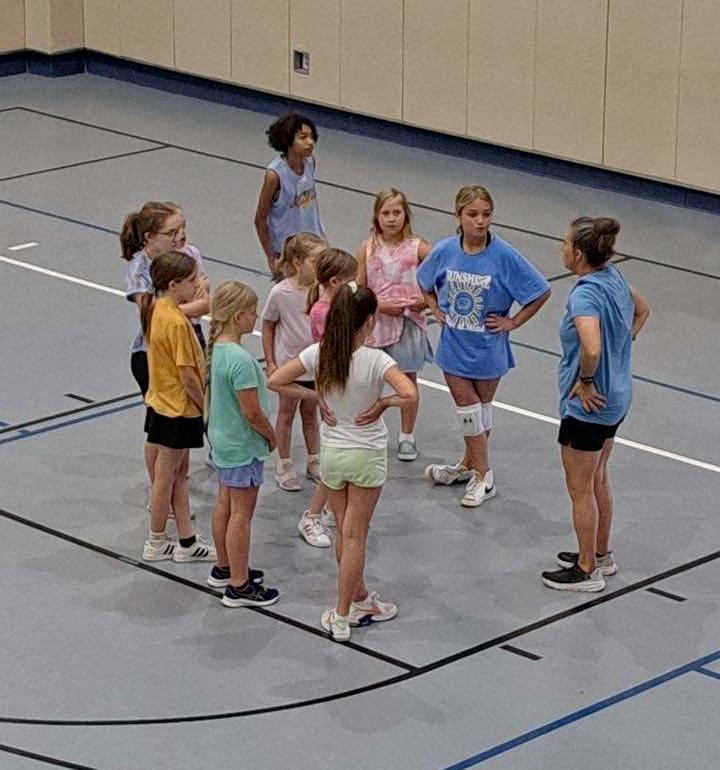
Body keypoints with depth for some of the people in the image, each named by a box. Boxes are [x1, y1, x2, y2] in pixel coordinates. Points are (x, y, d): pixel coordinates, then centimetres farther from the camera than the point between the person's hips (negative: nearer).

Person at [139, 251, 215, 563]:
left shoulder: (156, 309, 0)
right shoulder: (177, 323, -26)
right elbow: (188, 375, -23)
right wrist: (207, 406, -12)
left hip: (161, 403, 9)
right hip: (178, 409, -9)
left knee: (179, 473, 15)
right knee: (166, 477, 6)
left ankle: (187, 542, 22)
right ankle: (156, 544, 20)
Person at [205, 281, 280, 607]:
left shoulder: (216, 348, 0)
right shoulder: (241, 360, -28)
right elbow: (253, 412, -25)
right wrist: (272, 436, -6)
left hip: (222, 439, 9)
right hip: (243, 446, -9)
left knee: (225, 503, 21)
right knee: (242, 512, 0)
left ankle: (224, 568, 35)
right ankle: (239, 586, 7)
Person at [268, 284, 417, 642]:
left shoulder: (318, 354, -11)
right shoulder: (375, 360, -21)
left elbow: (275, 381, -10)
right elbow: (409, 394, -33)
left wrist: (315, 396, -4)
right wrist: (382, 403, -15)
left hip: (331, 452, 3)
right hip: (366, 455, -3)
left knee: (344, 531, 18)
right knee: (354, 535, 5)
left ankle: (360, 599, 32)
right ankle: (342, 616, 8)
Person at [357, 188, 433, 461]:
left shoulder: (416, 247, -7)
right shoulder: (368, 248, -3)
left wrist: (427, 300, -15)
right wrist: (381, 306, -15)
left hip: (409, 322, -1)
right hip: (376, 322, 1)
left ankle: (407, 436, 23)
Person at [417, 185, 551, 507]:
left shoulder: (504, 256, -21)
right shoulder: (444, 251, -10)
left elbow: (542, 292, -12)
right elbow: (424, 282, 13)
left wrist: (513, 322, -10)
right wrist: (436, 309, 4)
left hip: (487, 346, -2)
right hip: (454, 344, 2)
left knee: (481, 406, 13)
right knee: (466, 406, 8)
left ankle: (481, 476, 28)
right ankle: (472, 466, 26)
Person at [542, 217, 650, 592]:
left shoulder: (585, 294, -27)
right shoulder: (613, 276, 0)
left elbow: (592, 348, -42)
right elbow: (642, 311, 20)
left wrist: (585, 381, -24)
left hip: (589, 405, -9)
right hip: (615, 399, 9)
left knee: (580, 489, 7)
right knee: (598, 480, 24)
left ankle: (587, 571, 20)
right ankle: (601, 554, 38)